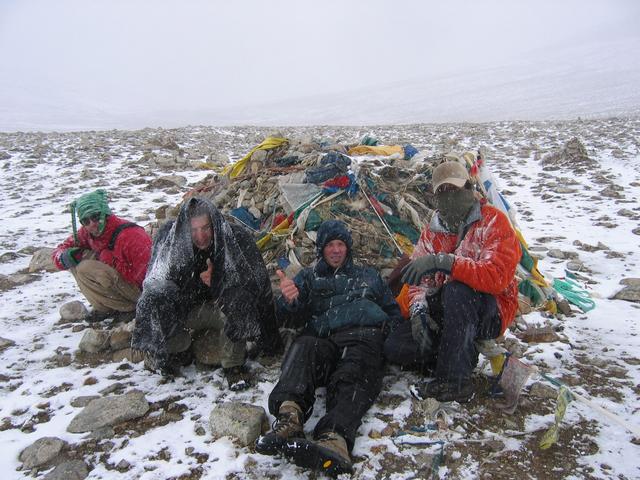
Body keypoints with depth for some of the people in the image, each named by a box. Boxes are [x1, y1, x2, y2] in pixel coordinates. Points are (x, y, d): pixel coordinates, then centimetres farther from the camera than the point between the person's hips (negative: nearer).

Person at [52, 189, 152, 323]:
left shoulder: (129, 235, -26)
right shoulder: (87, 233, -2)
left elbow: (140, 275, -28)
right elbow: (61, 249, 8)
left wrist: (106, 257, -21)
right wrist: (65, 257, -17)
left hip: (140, 290, -8)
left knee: (86, 269, -22)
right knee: (78, 258, -1)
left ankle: (129, 308, -9)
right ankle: (104, 308, 4)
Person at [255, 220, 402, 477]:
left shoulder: (368, 275, 34)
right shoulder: (308, 277, 29)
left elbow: (393, 311, 34)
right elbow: (295, 314, 11)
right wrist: (289, 301, -15)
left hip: (364, 335, 0)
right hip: (323, 341, 1)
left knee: (352, 379, -35)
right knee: (303, 346, -36)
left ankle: (334, 438, -62)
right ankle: (289, 416, -59)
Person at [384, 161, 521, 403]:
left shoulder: (493, 221, -12)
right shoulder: (433, 231, 5)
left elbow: (497, 276, -28)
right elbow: (418, 279, 1)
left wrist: (445, 262, -38)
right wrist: (418, 309, -21)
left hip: (490, 313, -5)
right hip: (446, 314, 5)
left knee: (456, 289, -39)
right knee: (394, 348, -14)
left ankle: (455, 380, -31)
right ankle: (464, 357, -1)